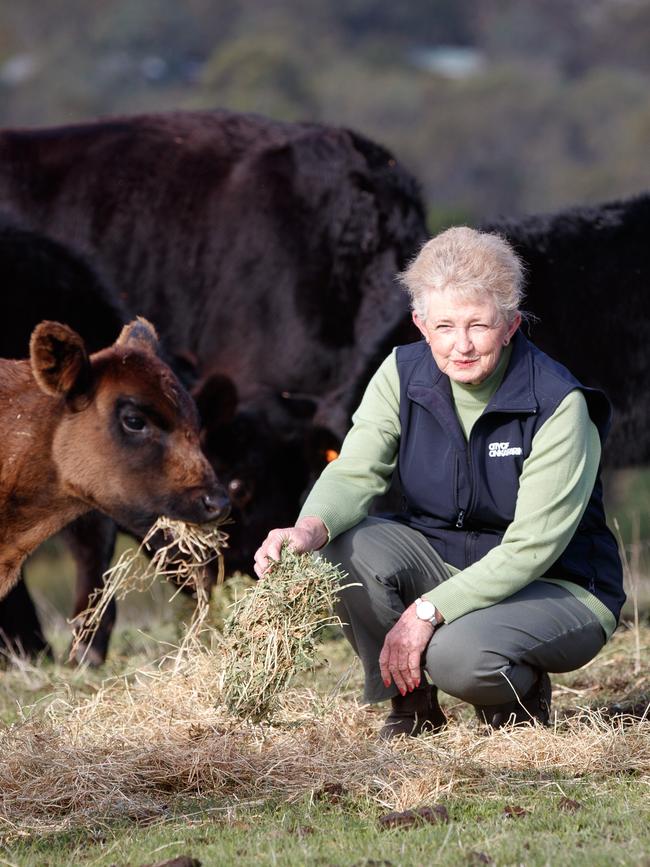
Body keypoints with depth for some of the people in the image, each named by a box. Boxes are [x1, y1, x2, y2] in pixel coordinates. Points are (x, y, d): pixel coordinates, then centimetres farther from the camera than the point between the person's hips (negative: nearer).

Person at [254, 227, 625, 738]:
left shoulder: (558, 404, -21)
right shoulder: (404, 374, -6)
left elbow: (531, 548, -23)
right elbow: (355, 471, -14)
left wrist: (428, 611, -30)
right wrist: (312, 529, -38)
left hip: (558, 589, -5)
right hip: (439, 562, 5)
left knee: (457, 655, -35)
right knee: (350, 546, -24)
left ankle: (524, 700, 2)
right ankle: (410, 704, -4)